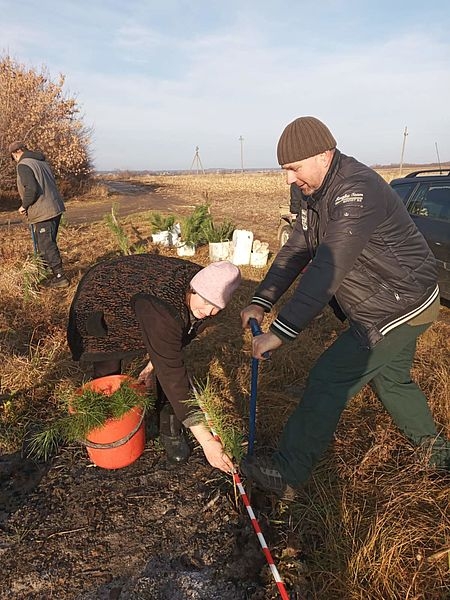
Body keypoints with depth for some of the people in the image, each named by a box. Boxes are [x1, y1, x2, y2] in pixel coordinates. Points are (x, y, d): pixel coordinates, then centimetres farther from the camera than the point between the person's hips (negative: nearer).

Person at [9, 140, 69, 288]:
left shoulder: (23, 165, -10)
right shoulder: (42, 162, 16)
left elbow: (31, 189, -23)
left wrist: (24, 206, -6)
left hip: (42, 213, -9)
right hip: (55, 208, 9)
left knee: (46, 246, -1)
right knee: (49, 243, 19)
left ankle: (60, 278, 2)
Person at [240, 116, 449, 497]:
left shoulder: (357, 193, -29)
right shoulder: (316, 193, 3)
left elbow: (326, 272, -36)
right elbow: (296, 251, 3)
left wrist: (281, 331, -36)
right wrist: (261, 302, -6)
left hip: (400, 306, -10)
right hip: (399, 301, 10)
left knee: (329, 380, -11)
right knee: (391, 378, 24)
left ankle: (288, 473, 0)